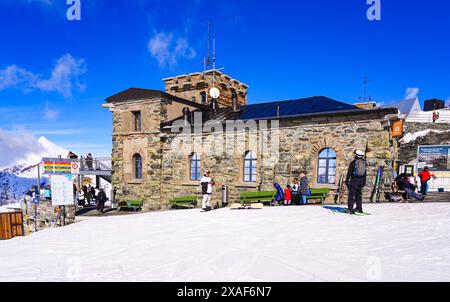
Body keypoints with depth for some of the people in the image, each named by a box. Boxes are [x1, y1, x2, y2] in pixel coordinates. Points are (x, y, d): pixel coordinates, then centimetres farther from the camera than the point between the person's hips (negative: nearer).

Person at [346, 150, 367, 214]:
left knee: (351, 195, -3)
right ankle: (359, 208, 21)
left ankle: (351, 209, -6)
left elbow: (349, 172, -8)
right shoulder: (364, 163, 10)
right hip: (361, 181, 5)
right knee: (359, 195, 15)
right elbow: (365, 174, 13)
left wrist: (347, 181, -3)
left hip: (354, 180, -5)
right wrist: (364, 182, 19)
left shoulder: (353, 162, -6)